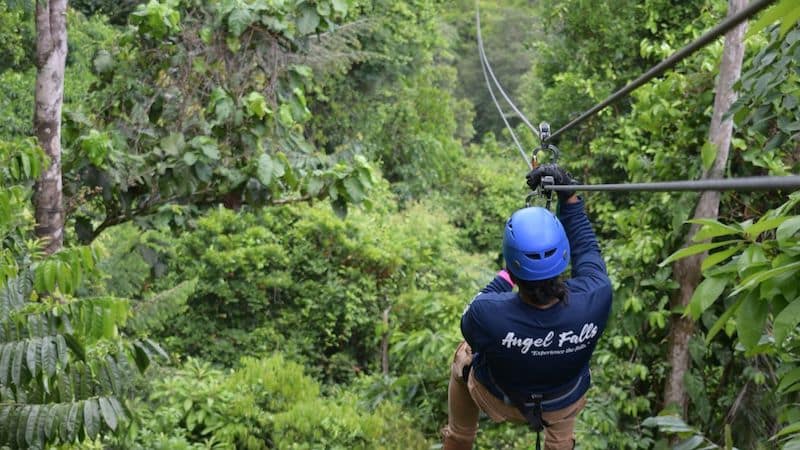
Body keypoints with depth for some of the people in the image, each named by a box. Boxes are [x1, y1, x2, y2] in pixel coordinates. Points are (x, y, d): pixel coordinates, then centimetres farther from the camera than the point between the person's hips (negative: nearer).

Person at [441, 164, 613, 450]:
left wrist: (506, 276, -7)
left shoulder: (486, 315, -41)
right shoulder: (596, 299, -38)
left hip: (501, 400, -1)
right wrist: (569, 196, -12)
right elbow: (587, 249, -15)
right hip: (564, 405, 1)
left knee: (464, 356, 31)